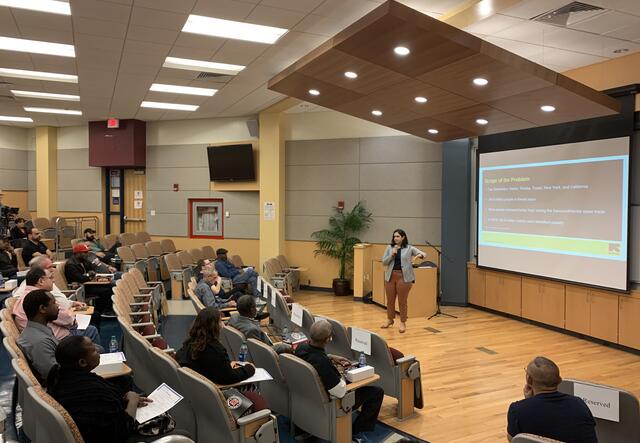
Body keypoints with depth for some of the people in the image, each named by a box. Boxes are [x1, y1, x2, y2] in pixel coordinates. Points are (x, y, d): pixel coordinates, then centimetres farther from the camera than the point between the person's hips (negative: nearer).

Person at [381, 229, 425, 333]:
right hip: (390, 276, 3)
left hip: (404, 277, -3)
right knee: (390, 300, 12)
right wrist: (392, 254, -11)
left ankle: (403, 323, 15)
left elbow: (423, 254, -2)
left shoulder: (409, 248, 0)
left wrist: (420, 255, -25)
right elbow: (384, 262, 4)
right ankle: (390, 319, 31)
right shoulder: (389, 248, 6)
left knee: (402, 301, 2)